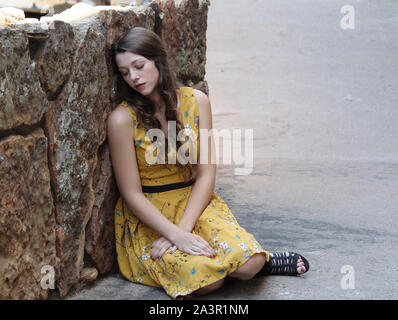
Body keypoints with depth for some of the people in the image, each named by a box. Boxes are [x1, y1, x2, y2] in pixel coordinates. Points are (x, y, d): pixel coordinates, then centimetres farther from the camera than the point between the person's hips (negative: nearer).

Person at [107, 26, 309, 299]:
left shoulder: (196, 101, -4)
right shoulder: (123, 118, -14)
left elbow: (206, 175, -4)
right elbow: (132, 195, -12)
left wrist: (182, 227, -18)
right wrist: (177, 236, -23)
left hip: (194, 204, 3)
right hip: (148, 217, -2)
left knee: (247, 266, -23)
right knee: (206, 278, -27)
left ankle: (259, 259, 11)